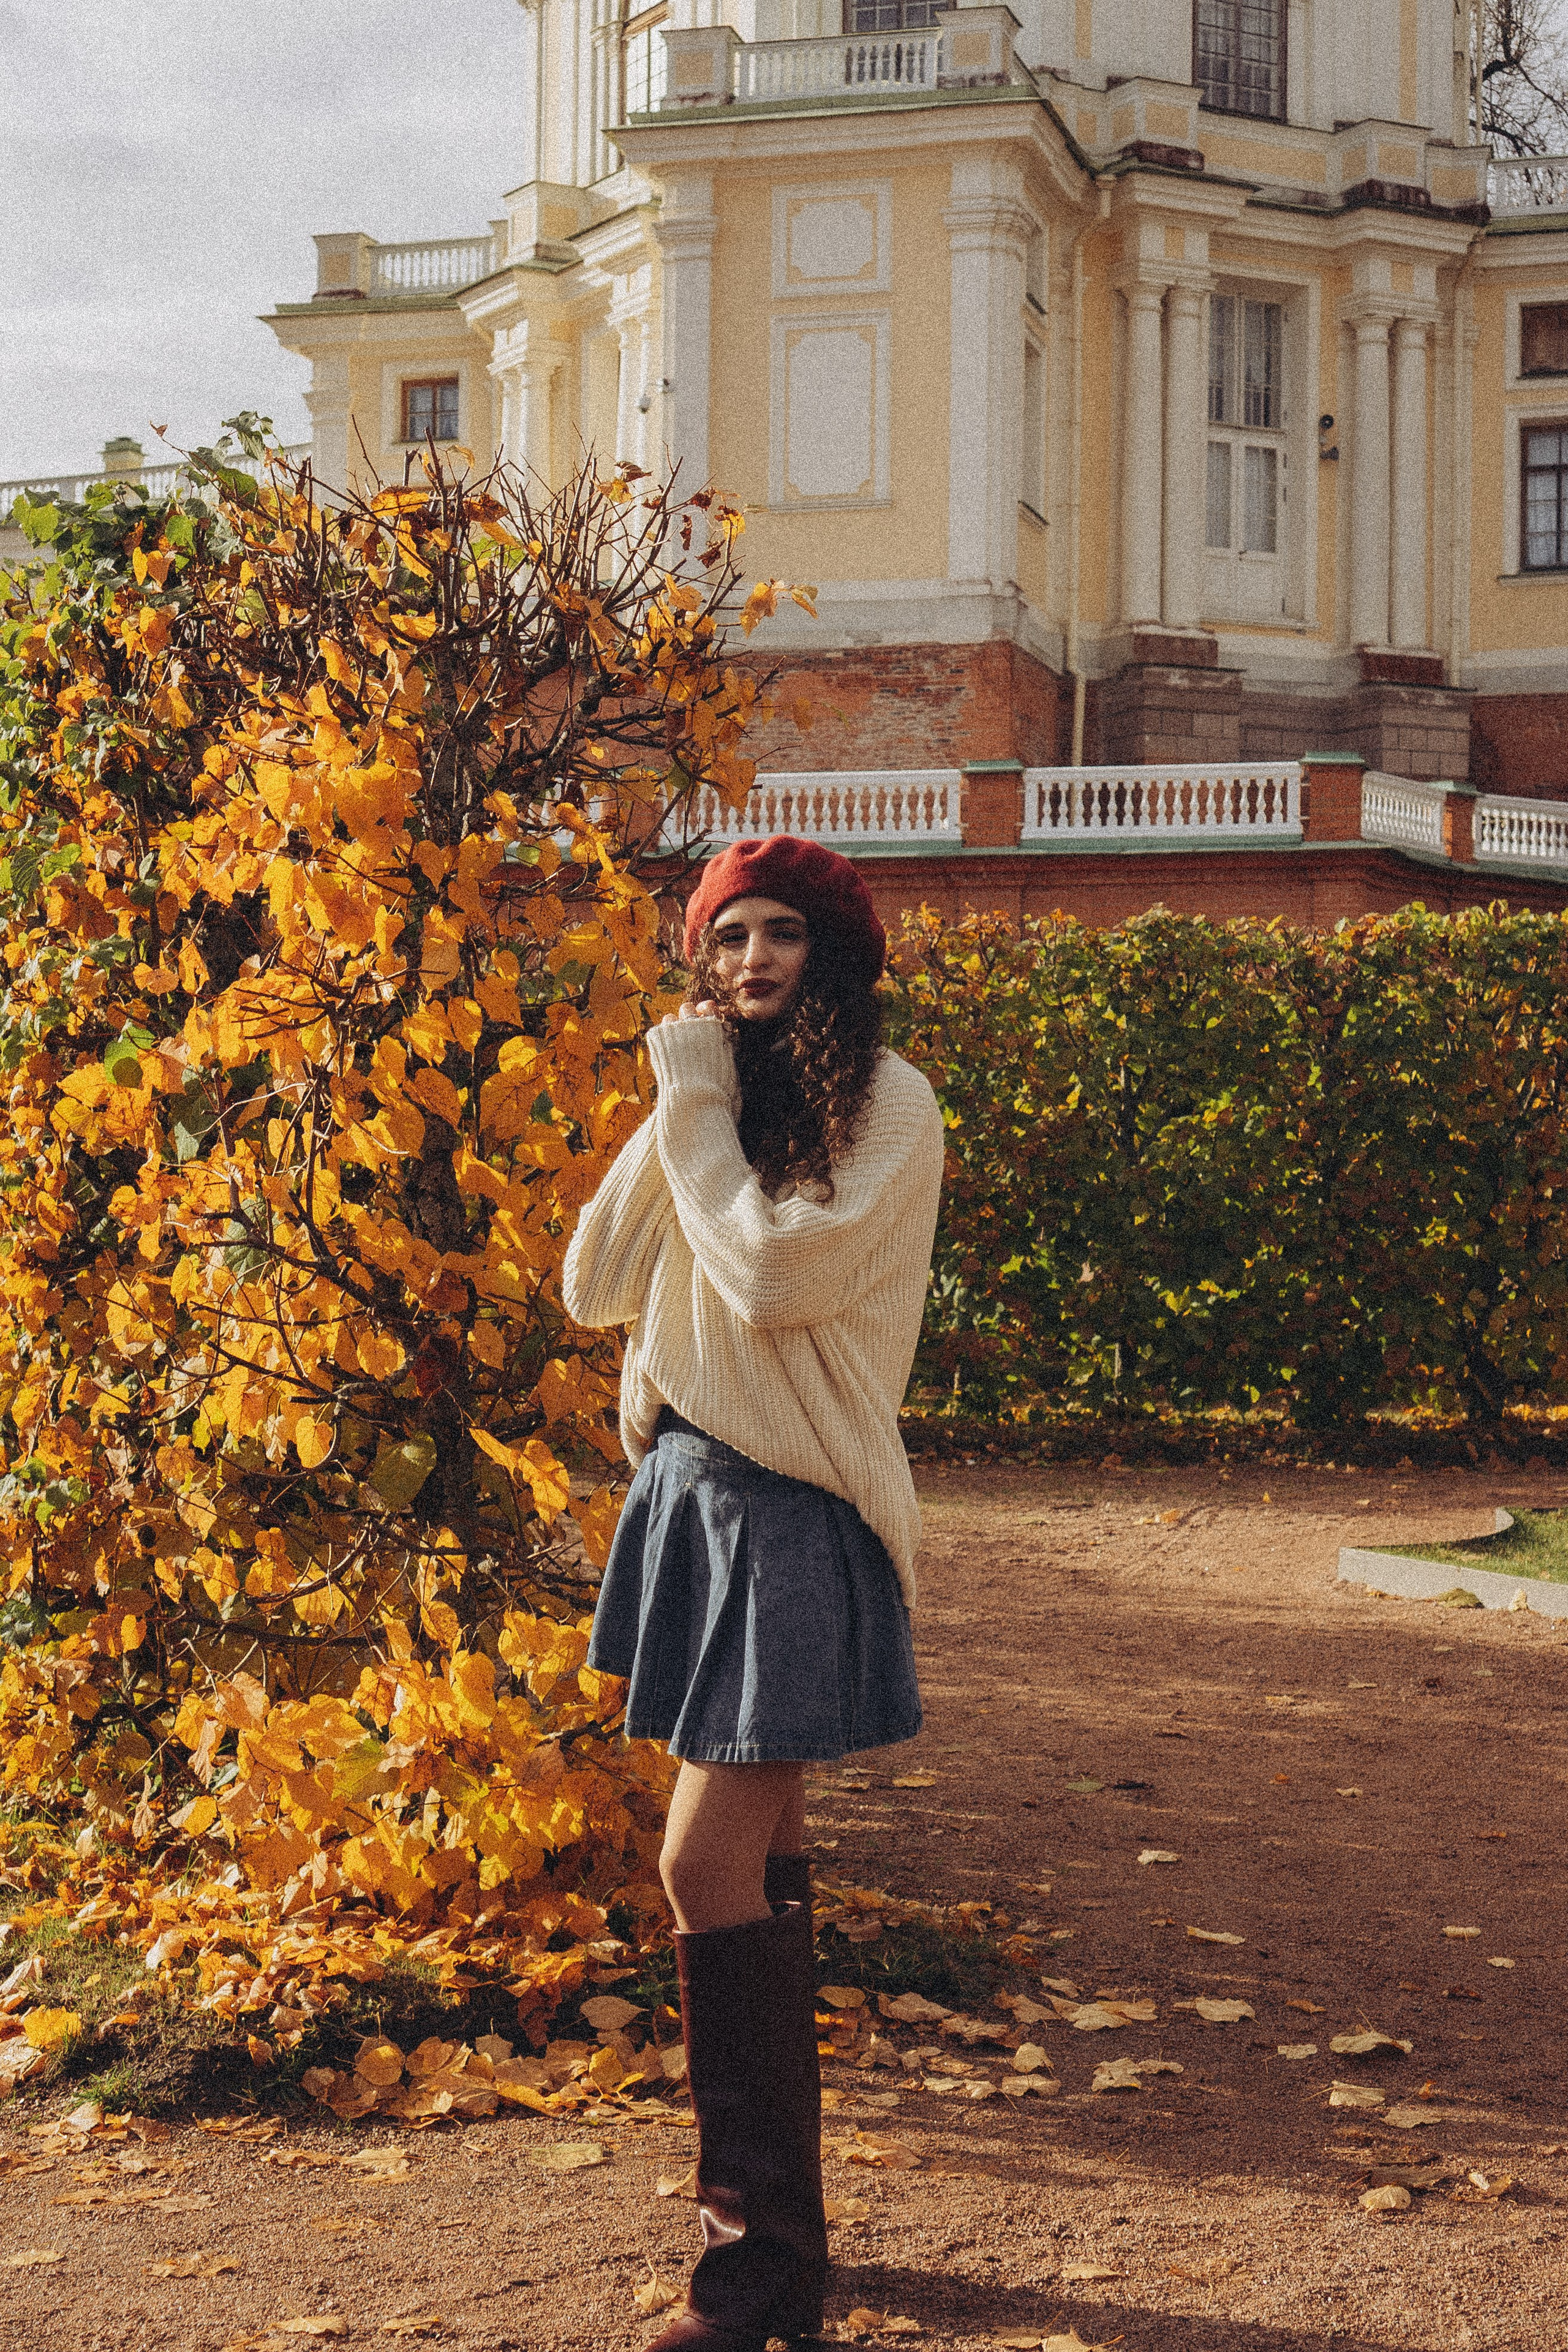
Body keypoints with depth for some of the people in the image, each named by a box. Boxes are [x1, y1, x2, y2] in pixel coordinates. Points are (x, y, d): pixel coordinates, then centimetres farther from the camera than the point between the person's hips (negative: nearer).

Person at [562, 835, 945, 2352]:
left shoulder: (885, 1106, -8)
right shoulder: (718, 1099, 13)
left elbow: (776, 1272, -21)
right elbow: (595, 1285, 5)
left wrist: (700, 1105, -11)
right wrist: (678, 1105, -2)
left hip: (794, 1511, -7)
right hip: (689, 1481, 7)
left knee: (709, 1863, -12)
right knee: (758, 1862, 13)